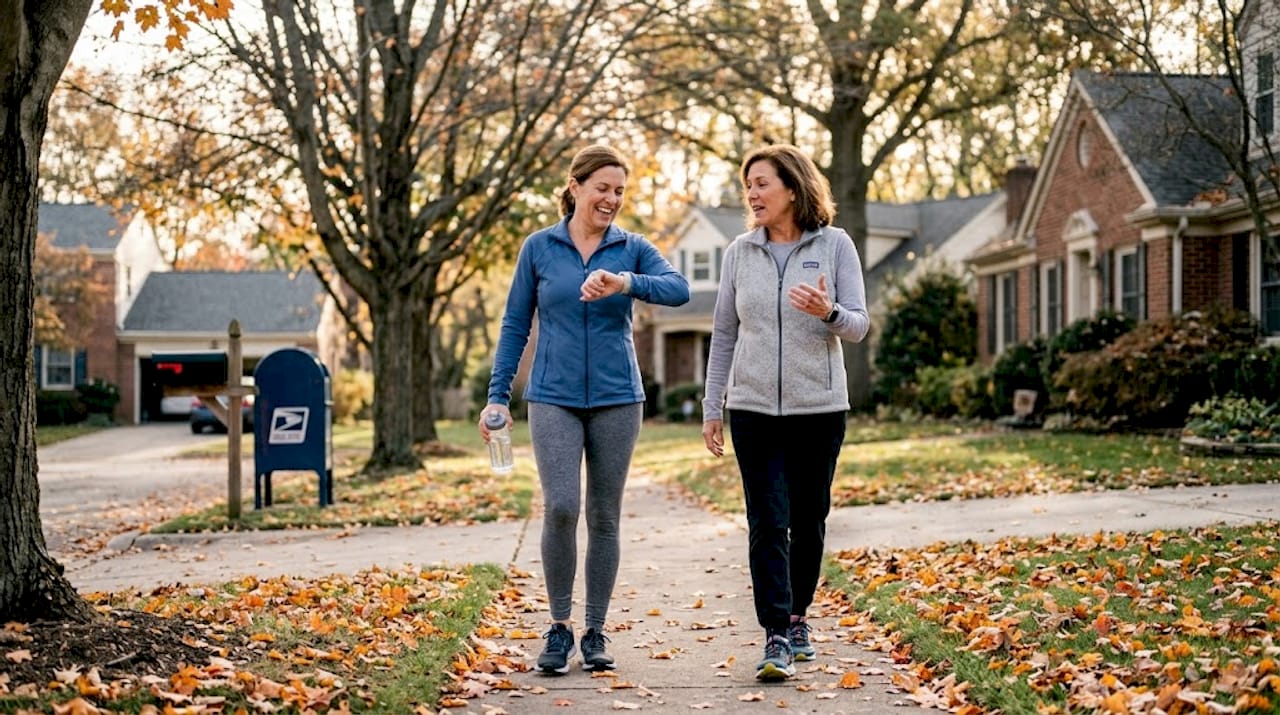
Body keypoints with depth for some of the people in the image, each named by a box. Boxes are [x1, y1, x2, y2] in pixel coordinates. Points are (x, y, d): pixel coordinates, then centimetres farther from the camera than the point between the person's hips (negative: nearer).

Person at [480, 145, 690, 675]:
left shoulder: (632, 248, 3)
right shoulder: (539, 248, 3)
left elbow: (679, 289, -15)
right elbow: (515, 326, 6)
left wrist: (626, 283, -32)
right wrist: (498, 396, 0)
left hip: (617, 399, 1)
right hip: (554, 398, -1)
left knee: (604, 516, 6)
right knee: (561, 508, -14)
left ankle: (595, 634, 16)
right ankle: (559, 628, 1)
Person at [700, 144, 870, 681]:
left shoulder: (834, 245, 0)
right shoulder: (740, 252, 6)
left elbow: (858, 326, -4)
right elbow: (724, 334, 11)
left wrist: (828, 312, -26)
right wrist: (711, 407, 9)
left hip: (819, 408, -1)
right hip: (753, 409, 1)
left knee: (808, 521, 9)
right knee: (767, 523, -6)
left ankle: (797, 617, 26)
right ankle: (777, 638, -7)